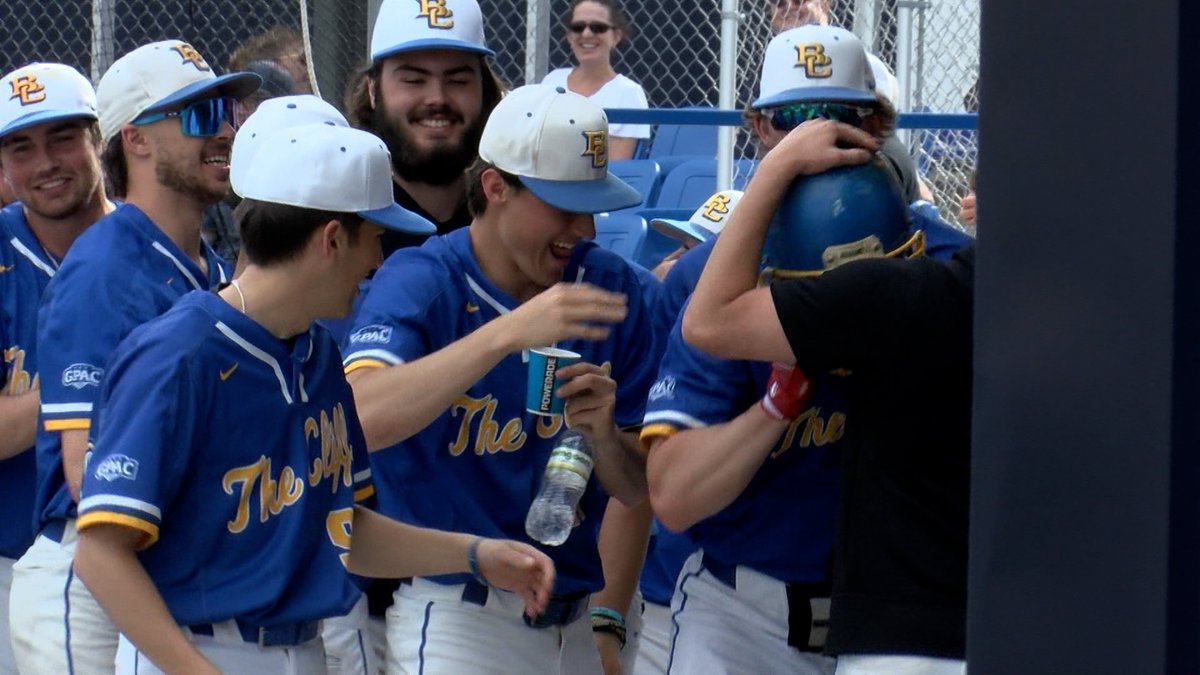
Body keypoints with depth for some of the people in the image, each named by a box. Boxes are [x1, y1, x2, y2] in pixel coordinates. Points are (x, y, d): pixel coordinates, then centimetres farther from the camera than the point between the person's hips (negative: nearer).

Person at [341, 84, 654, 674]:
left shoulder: (609, 286, 5)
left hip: (573, 621, 5)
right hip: (451, 619, -5)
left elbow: (638, 492, 8)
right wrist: (508, 333, -34)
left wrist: (604, 435, -15)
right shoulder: (419, 280, -8)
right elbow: (358, 420, -29)